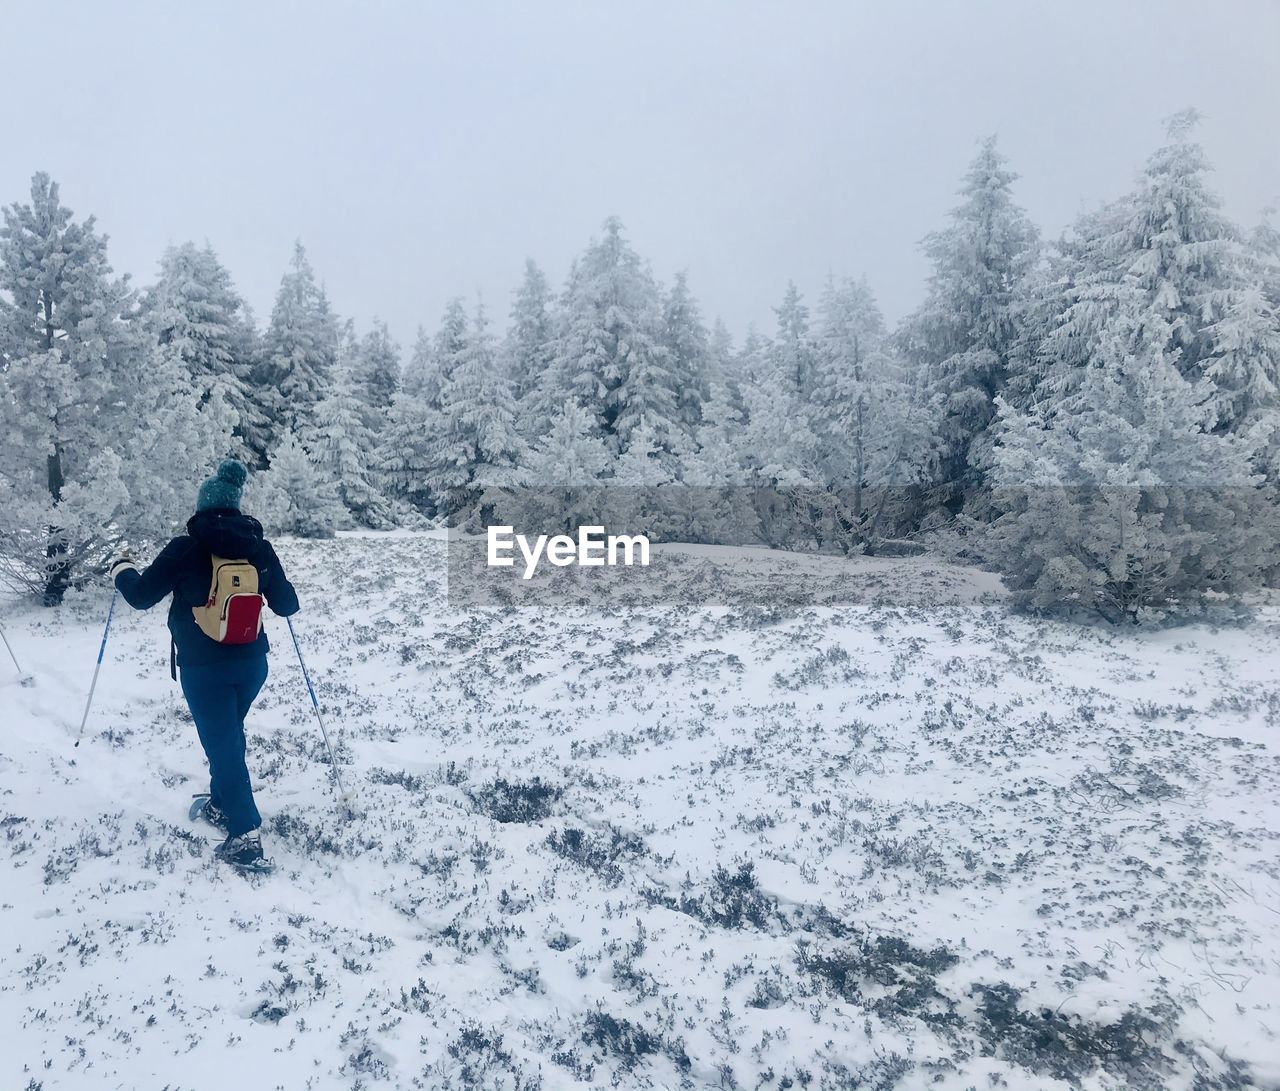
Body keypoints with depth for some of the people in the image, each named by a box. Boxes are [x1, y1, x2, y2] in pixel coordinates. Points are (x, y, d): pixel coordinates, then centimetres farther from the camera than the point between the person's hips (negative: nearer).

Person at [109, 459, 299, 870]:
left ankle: (246, 835, 0)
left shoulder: (186, 548, -13)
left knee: (222, 744, 2)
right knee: (228, 734, 24)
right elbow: (286, 605, 4)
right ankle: (222, 804, 40)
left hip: (203, 667, -4)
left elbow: (141, 595, -5)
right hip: (251, 663, 4)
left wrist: (122, 568, 15)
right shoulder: (259, 547, -3)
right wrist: (283, 590, 27)